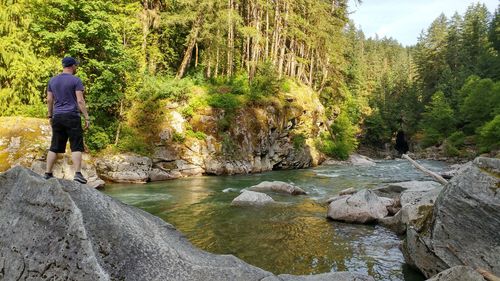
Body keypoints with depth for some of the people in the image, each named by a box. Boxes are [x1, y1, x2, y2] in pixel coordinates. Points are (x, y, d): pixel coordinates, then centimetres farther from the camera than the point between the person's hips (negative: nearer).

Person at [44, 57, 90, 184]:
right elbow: (80, 101, -10)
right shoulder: (76, 80, -4)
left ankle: (48, 173, 13)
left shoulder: (52, 80, 12)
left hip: (57, 117, 5)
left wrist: (50, 116, 20)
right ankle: (78, 174, -11)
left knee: (54, 147, 10)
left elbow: (49, 100, 12)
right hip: (72, 116, -5)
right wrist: (86, 117, -8)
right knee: (76, 147, -4)